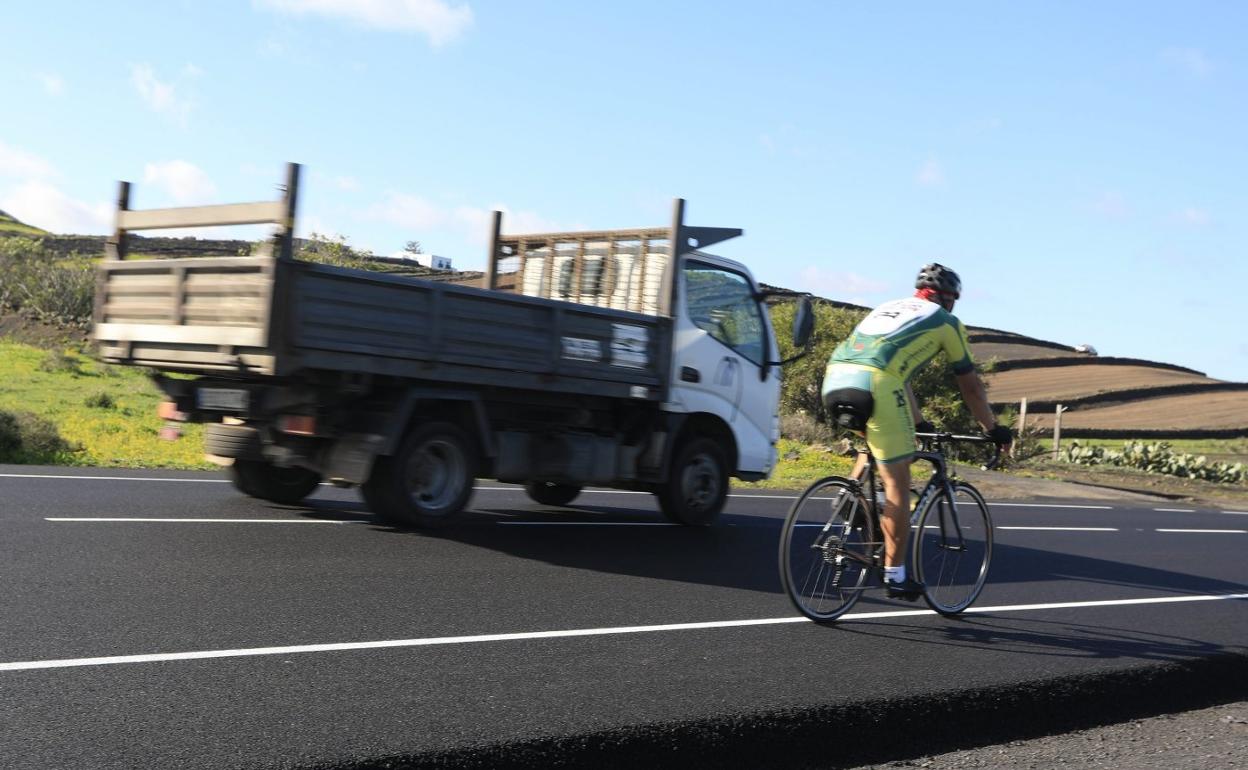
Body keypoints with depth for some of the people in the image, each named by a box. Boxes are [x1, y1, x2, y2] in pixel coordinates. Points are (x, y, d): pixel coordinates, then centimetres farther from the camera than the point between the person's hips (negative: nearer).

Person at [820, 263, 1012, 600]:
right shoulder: (946, 321, 19)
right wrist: (993, 429, 37)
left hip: (834, 379, 6)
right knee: (897, 484, 4)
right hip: (874, 384, -6)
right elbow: (970, 384, 24)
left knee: (875, 444, 35)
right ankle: (895, 576, 9)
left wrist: (919, 423, 53)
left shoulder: (888, 308, 36)